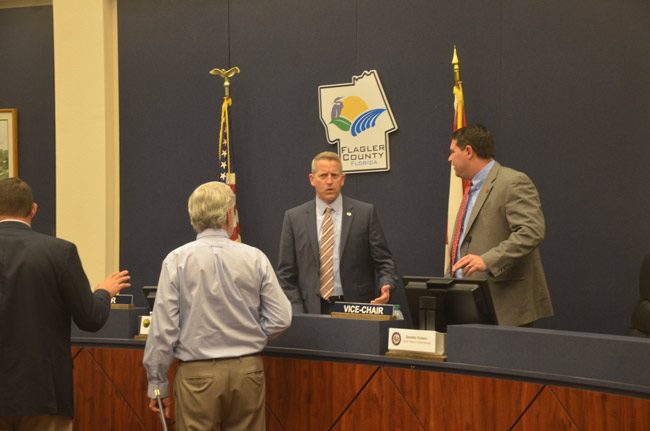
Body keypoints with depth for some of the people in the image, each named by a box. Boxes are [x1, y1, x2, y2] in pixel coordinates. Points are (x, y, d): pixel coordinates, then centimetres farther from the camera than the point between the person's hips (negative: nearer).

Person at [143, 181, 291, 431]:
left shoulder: (177, 260, -6)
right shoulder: (255, 258, -1)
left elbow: (163, 328, -7)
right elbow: (281, 319, -2)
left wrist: (157, 384, 1)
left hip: (197, 373, -2)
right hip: (248, 371, 2)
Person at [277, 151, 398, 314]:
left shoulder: (365, 213, 3)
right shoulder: (294, 218, 5)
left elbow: (383, 261, 4)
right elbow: (286, 272, 6)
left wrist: (386, 286, -15)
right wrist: (297, 313, -4)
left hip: (356, 308, 0)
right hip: (311, 309, 1)